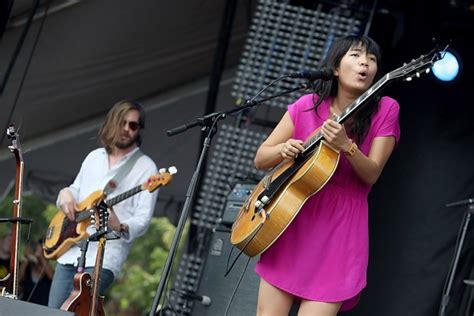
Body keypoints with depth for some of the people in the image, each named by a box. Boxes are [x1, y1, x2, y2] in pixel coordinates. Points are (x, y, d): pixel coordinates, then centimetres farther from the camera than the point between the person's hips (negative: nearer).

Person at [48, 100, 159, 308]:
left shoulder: (145, 167, -3)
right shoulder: (94, 157, 17)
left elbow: (143, 220, -10)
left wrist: (120, 228, -31)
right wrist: (66, 193, 3)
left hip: (104, 257, -6)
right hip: (71, 250, 6)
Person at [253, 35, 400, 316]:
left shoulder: (384, 110, -2)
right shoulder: (307, 106, 2)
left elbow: (371, 175, -9)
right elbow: (261, 159, 7)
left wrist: (346, 146, -26)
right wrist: (283, 149, -15)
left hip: (338, 233, -2)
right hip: (290, 225, 2)